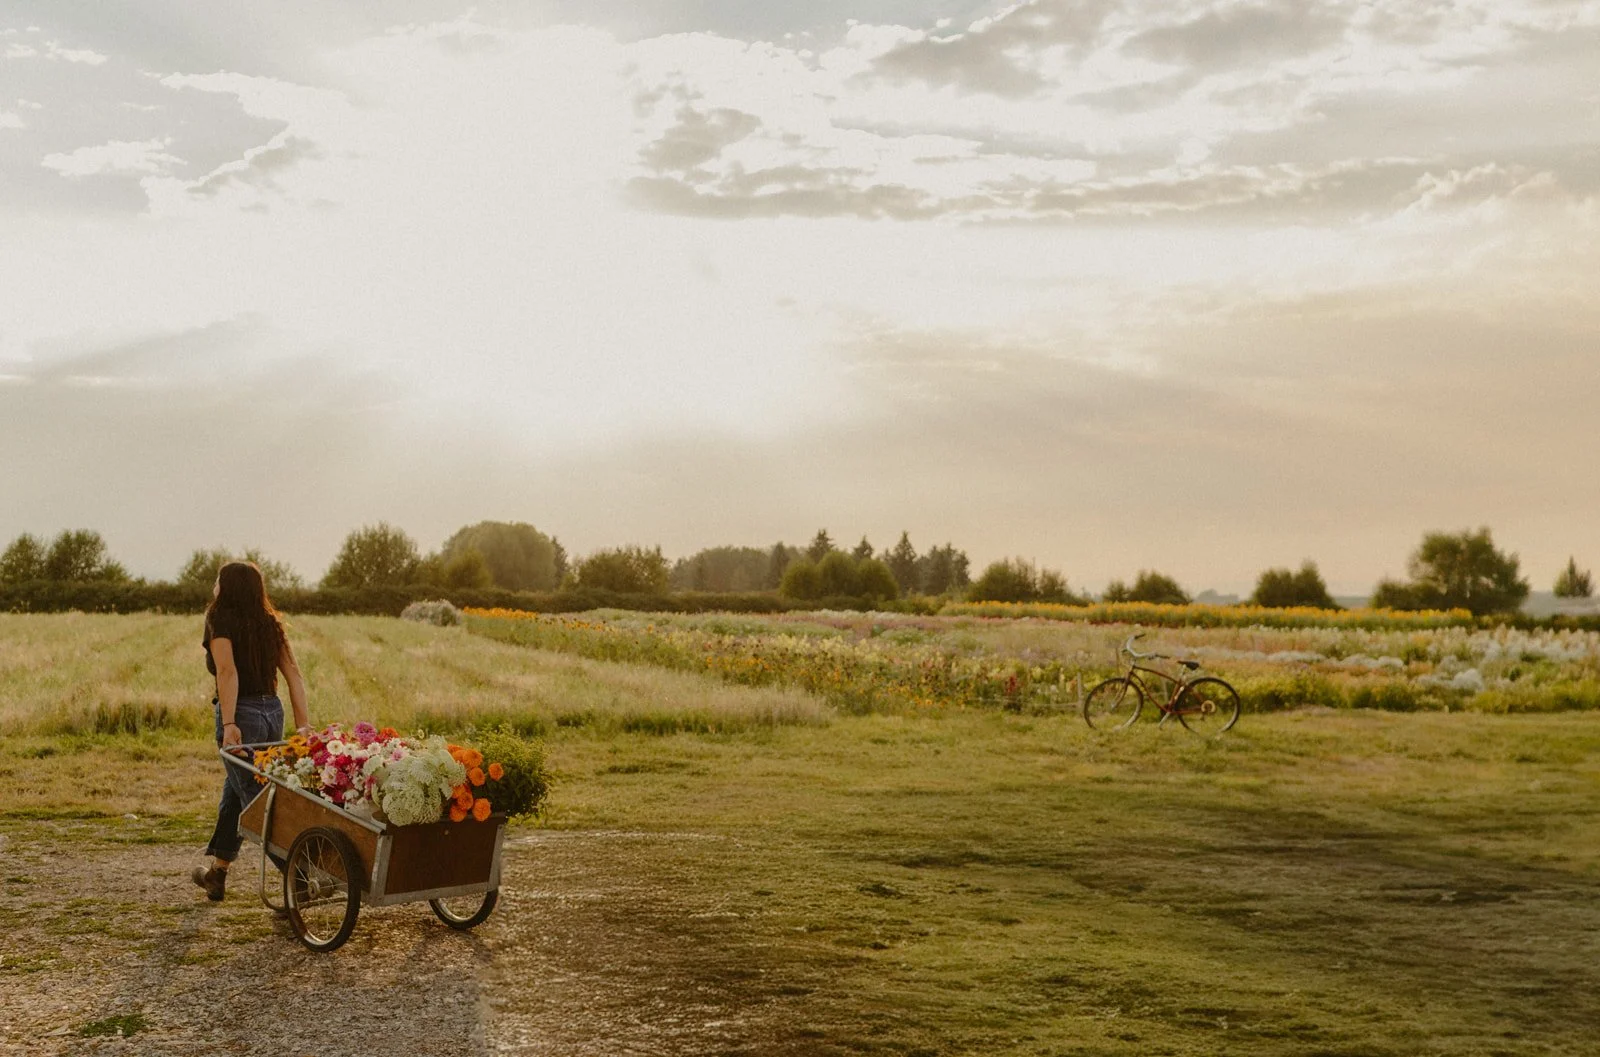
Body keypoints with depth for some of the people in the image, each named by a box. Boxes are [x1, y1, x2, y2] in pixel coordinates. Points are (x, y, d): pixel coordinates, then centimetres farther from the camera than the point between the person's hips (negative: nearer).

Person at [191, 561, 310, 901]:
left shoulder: (221, 622, -6)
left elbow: (228, 672, -20)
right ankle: (217, 876, 35)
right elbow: (293, 672, 5)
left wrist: (228, 725, -25)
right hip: (272, 711, 7)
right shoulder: (269, 623, 11)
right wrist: (303, 723, 4)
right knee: (235, 792, 22)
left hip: (242, 713, -7)